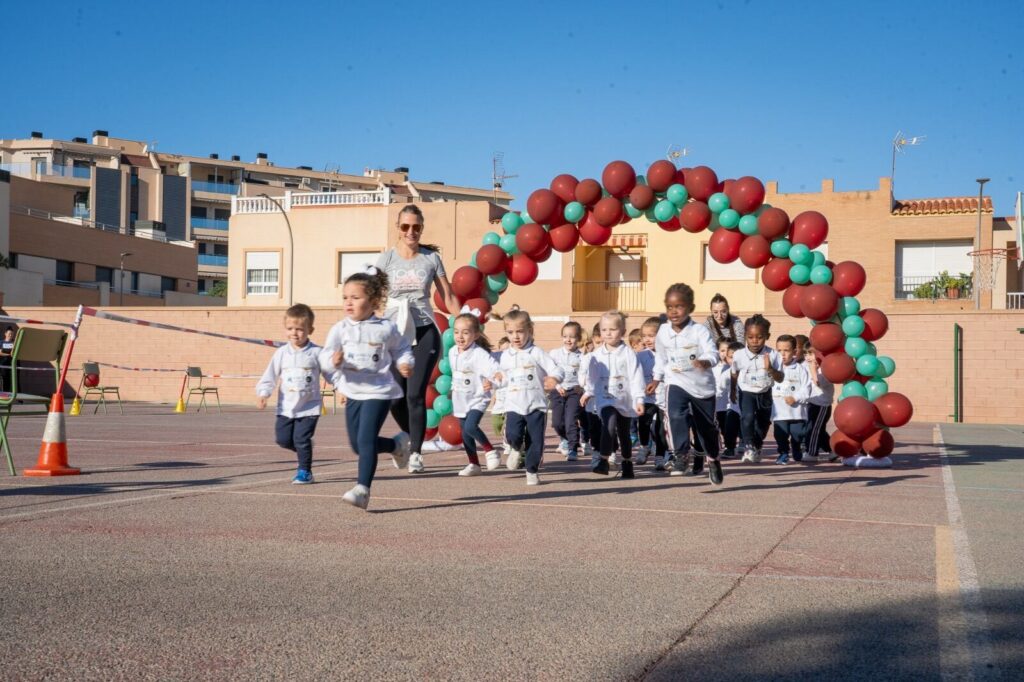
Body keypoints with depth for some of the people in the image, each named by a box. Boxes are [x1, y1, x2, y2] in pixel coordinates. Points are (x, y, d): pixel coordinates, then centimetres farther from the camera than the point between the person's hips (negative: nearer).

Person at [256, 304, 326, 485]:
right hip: (286, 407, 4)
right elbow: (270, 375, 2)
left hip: (309, 406, -4)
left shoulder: (316, 353, -6)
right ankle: (304, 450, 34)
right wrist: (263, 393, -10)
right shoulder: (281, 353, 1)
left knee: (301, 439, -7)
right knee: (283, 439, 5)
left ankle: (304, 471, 9)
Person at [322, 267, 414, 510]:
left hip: (378, 392, -5)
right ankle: (397, 445, 41)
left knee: (366, 440, -15)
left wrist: (406, 363, -8)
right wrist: (334, 360, -32)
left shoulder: (386, 329, -6)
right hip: (353, 392, 5)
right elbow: (325, 357, -10)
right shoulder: (340, 329, -3)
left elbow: (401, 348, 11)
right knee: (357, 444, 15)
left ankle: (362, 489, -10)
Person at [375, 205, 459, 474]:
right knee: (395, 396, 3)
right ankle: (412, 438, 31)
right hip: (395, 331, 1)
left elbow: (448, 296, 6)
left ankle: (416, 453, 4)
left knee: (415, 394, -8)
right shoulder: (386, 259, 2)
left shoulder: (431, 258, 3)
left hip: (424, 331, -1)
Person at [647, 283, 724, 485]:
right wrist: (657, 379, 18)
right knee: (676, 415, -26)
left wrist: (705, 361, -51)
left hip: (702, 385, -2)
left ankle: (713, 459, 36)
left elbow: (712, 353, -30)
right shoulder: (663, 332, -4)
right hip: (677, 383, 2)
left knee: (707, 426, 13)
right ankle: (681, 455, -18)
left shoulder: (700, 331, -17)